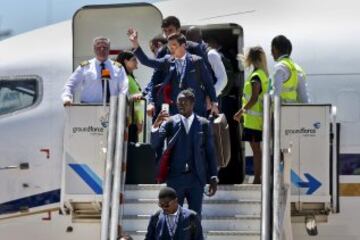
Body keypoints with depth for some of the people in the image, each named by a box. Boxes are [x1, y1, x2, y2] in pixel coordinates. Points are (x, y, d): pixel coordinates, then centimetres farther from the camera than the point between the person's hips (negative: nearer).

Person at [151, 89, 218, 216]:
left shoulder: (204, 124, 4)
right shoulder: (170, 122, 2)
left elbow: (210, 152, 6)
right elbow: (155, 145, -8)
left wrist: (213, 177, 3)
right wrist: (156, 125, -25)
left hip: (196, 178, 1)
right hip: (175, 177, 0)